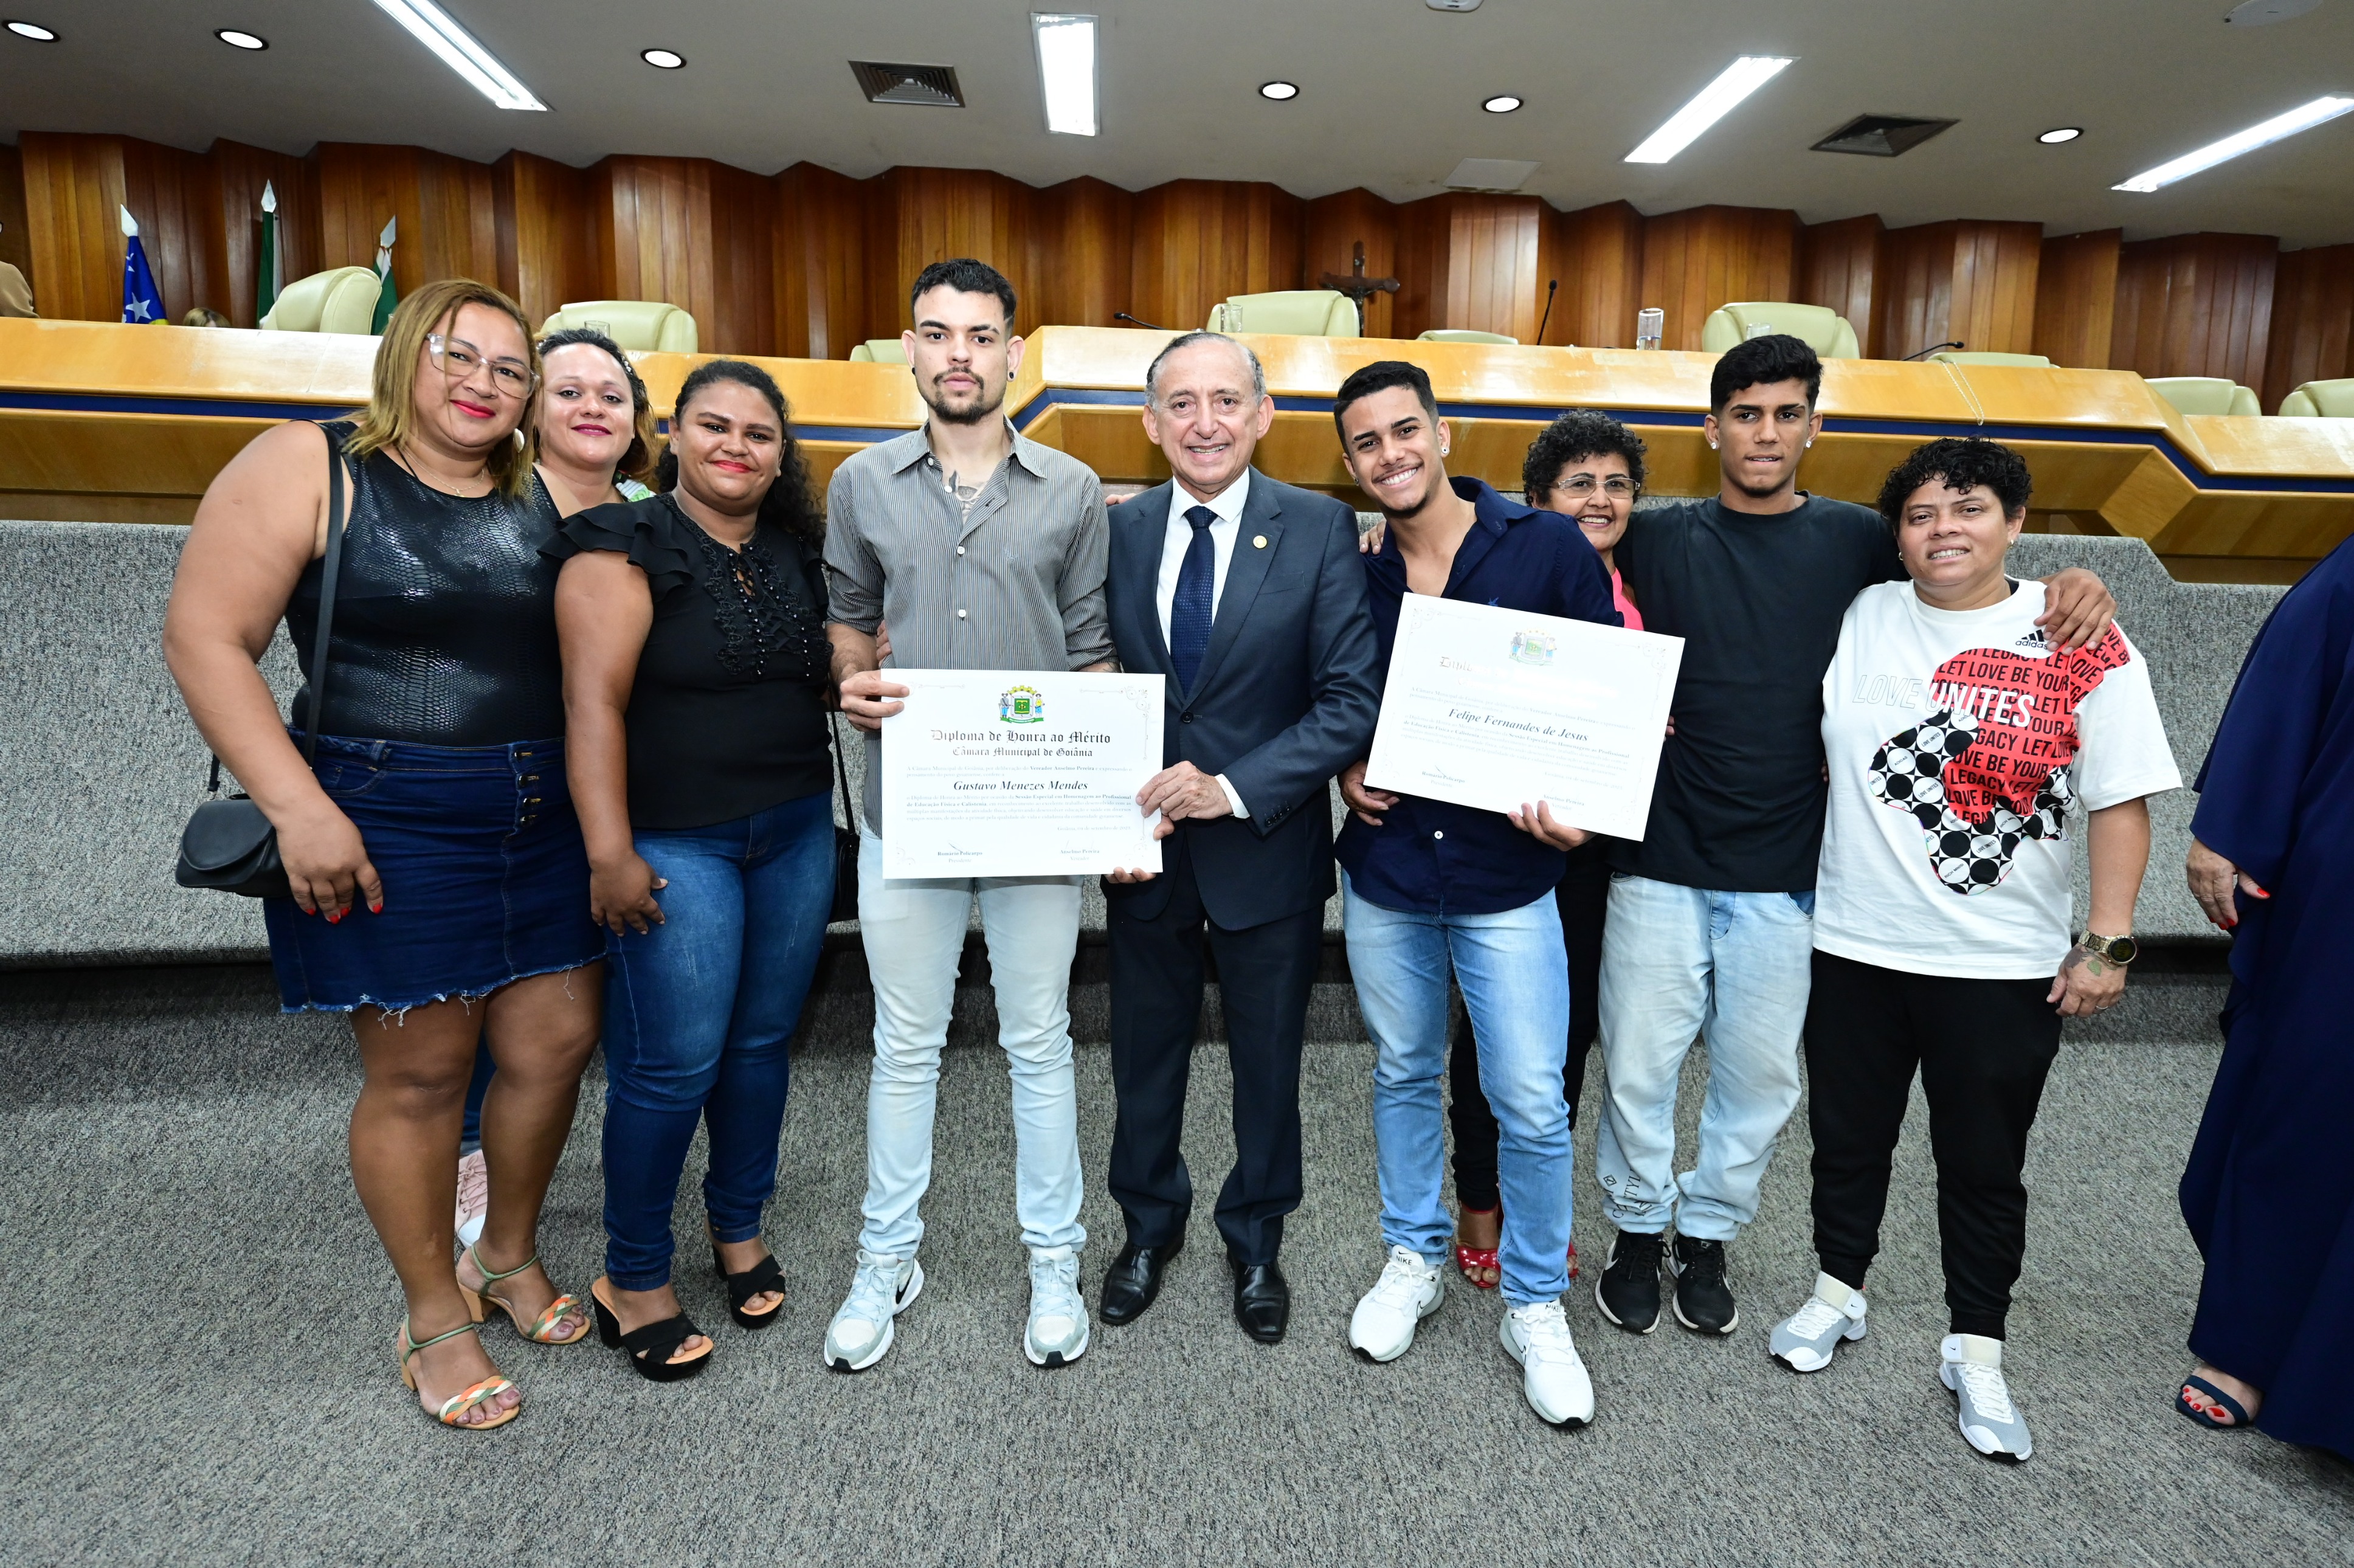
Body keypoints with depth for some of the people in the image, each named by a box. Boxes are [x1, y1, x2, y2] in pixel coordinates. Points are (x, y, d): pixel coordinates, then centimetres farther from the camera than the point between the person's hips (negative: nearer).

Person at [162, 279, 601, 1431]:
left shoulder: (543, 497, 9)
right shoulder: (311, 467, -5)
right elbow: (204, 636, -10)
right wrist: (299, 808, -16)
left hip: (545, 819, 5)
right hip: (387, 824, -5)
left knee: (556, 1042, 10)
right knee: (420, 1072, 5)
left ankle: (509, 1256, 36)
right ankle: (436, 1322, 26)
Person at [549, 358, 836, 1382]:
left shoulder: (798, 552, 10)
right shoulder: (624, 546, -7)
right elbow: (594, 703, -14)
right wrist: (610, 854, -19)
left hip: (796, 833, 6)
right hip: (676, 844, -5)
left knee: (763, 1041, 13)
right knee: (674, 1061, -2)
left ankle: (740, 1227, 33)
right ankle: (633, 1278, 18)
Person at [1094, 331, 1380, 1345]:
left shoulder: (1320, 530, -10)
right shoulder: (1118, 532, 0)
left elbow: (1354, 699, -15)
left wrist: (1235, 788, -23)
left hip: (1268, 849, -2)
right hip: (1144, 851, 3)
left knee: (1268, 1060, 16)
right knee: (1145, 1053, 19)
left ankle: (1256, 1241, 42)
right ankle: (1150, 1225, 45)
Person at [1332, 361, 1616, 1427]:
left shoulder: (1550, 549, -6)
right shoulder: (1355, 577, 4)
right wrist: (1347, 770, -4)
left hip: (1507, 878, -3)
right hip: (1385, 872, 3)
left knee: (1531, 1104, 3)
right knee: (1404, 1075, 17)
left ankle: (1535, 1307, 26)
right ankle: (1414, 1258, 38)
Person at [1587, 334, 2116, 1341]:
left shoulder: (1855, 541, 4)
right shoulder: (1660, 538, 2)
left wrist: (2072, 593, -9)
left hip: (1783, 875, 1)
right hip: (1661, 863, -1)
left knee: (1759, 1078, 12)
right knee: (1638, 1070, 6)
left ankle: (1708, 1235, 35)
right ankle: (1638, 1230, 30)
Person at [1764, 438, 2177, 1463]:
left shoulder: (2084, 647, -5)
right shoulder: (1858, 620, -1)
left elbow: (2121, 800, -4)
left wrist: (2107, 943, -7)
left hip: (2004, 965, -1)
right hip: (1854, 945, 2)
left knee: (1985, 1166, 12)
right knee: (1846, 1138, 16)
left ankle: (1975, 1355, 32)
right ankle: (1836, 1298, 39)